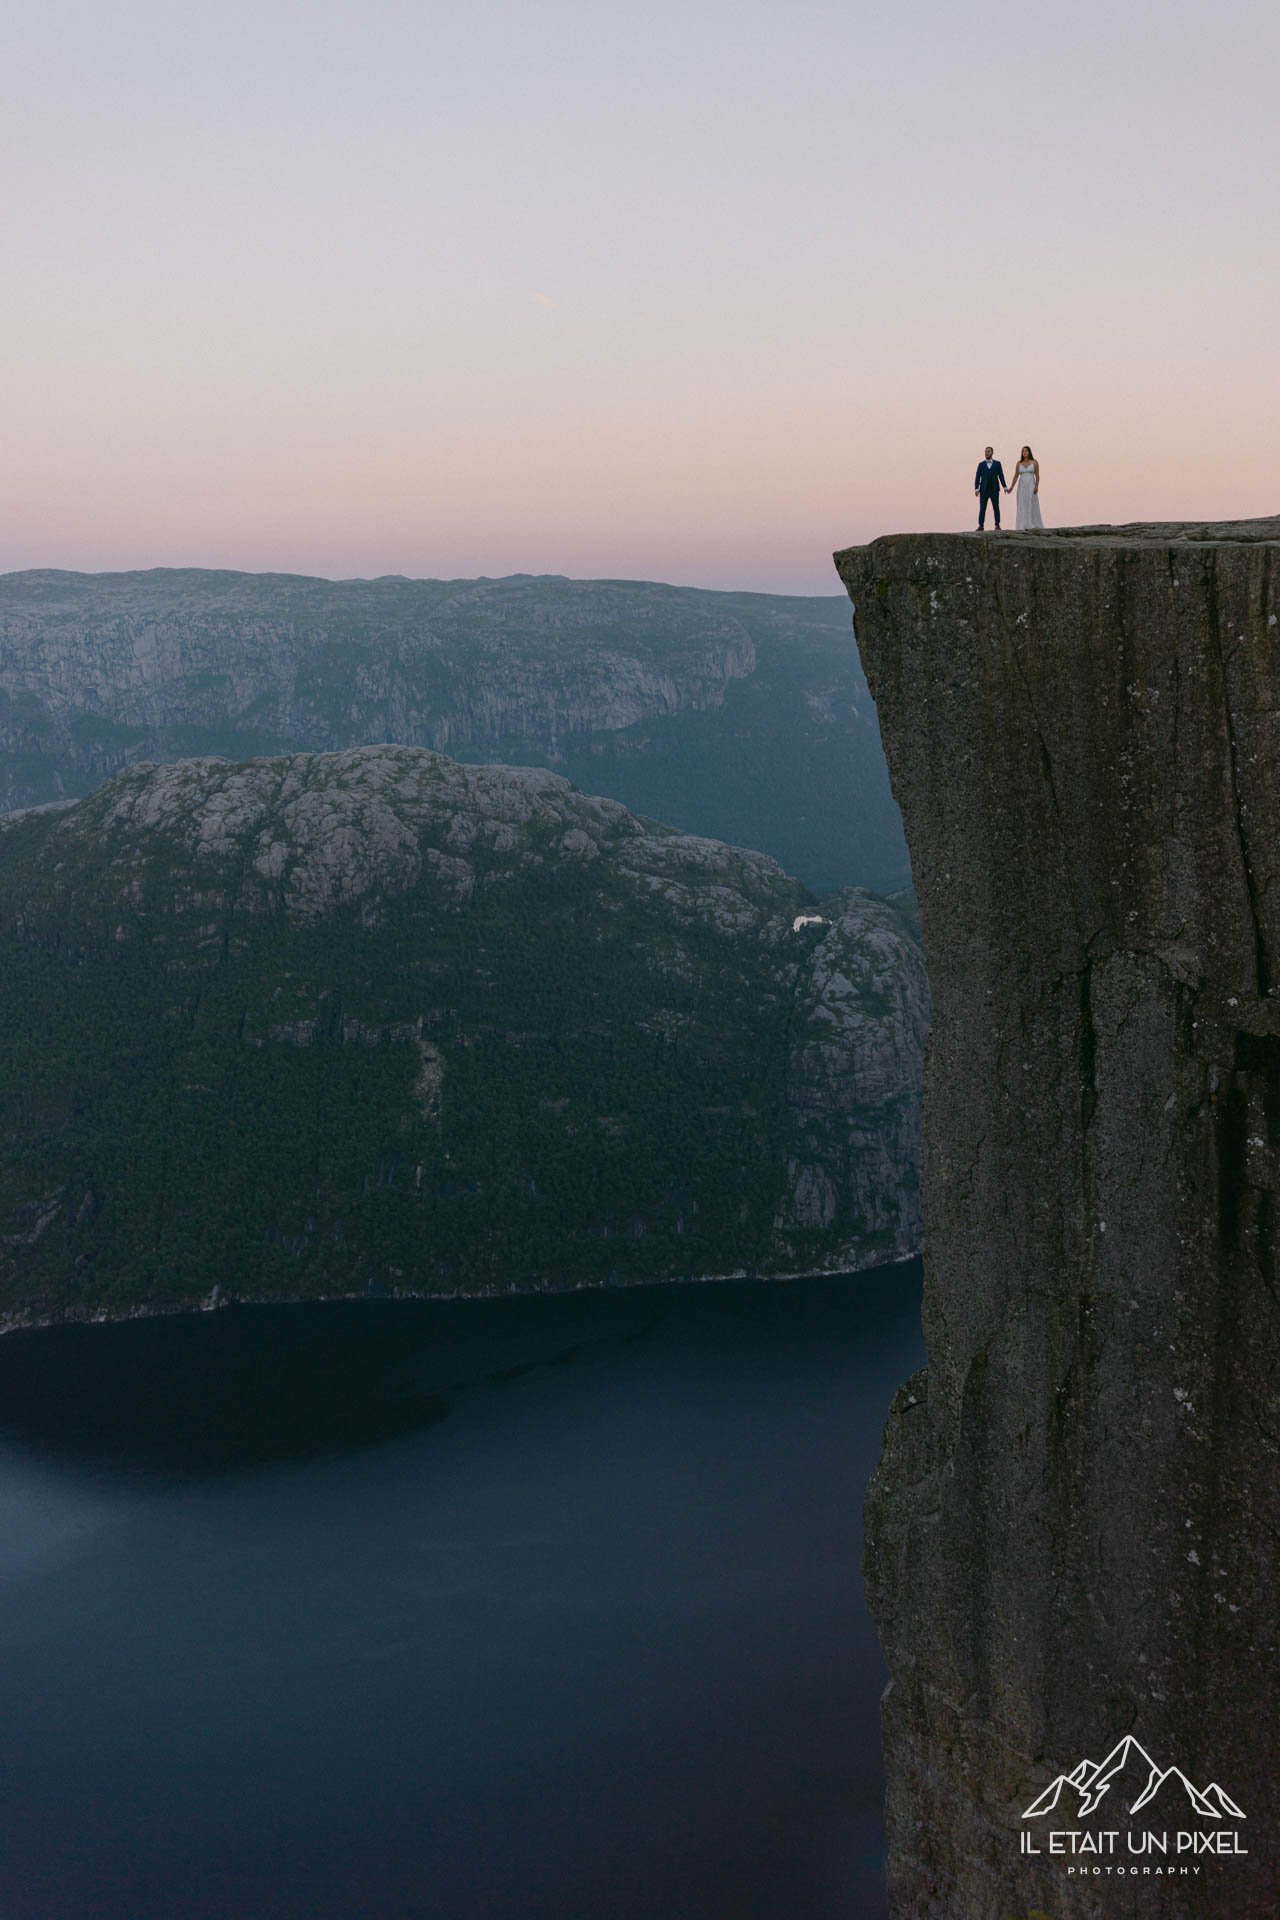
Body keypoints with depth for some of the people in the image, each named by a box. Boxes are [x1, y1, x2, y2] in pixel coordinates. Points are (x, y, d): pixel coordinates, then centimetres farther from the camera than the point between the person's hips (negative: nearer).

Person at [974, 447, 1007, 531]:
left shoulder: (997, 463, 5)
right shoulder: (981, 464, 5)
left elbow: (1001, 476, 4)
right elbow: (977, 477, 3)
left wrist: (1005, 487, -3)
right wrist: (976, 489, -7)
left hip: (994, 490, 0)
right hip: (984, 490, 0)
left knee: (996, 507, -1)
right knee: (982, 508, -5)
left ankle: (997, 525, 6)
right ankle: (981, 526, -4)